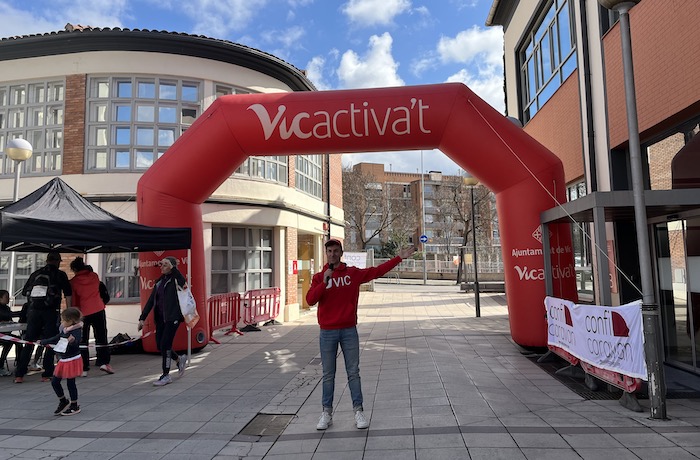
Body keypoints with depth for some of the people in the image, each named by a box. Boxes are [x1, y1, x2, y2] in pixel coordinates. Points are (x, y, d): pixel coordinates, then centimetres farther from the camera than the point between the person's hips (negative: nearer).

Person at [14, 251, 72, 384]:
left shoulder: (36, 273, 14)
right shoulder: (60, 274, 3)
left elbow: (24, 292, 19)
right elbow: (68, 294, 0)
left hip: (33, 311, 4)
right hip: (51, 312, -3)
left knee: (28, 343, 10)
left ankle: (19, 375, 9)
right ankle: (46, 374, 4)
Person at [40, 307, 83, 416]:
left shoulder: (76, 330, -20)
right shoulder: (64, 331, 7)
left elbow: (76, 343, -37)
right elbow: (56, 338, 25)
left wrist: (72, 341, -60)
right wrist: (43, 342, 37)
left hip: (72, 360, -9)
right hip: (63, 360, 9)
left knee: (70, 383, 1)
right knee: (54, 382, 12)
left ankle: (74, 406, 17)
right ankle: (63, 401, 31)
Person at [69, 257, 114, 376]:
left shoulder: (73, 282, -3)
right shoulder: (94, 276, 2)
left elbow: (73, 300, -1)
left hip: (83, 313, -1)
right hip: (98, 310, 1)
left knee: (83, 340, 7)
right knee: (101, 337, 9)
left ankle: (84, 369, 6)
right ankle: (103, 362, 1)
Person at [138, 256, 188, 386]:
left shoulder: (176, 280, -6)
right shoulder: (160, 281, 13)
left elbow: (183, 282, -32)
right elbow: (151, 300, 13)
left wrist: (172, 268, -27)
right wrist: (142, 318, 9)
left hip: (173, 317, -7)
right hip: (161, 318, 7)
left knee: (165, 344, -7)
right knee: (160, 345, 8)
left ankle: (166, 375, 6)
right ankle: (180, 359, 33)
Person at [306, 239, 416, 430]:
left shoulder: (353, 273, 2)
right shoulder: (319, 277, 1)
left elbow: (377, 271, 2)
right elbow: (310, 300, -11)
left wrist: (399, 258, 0)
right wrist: (325, 282, -22)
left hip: (349, 331, 0)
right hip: (327, 333, 0)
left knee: (353, 373, 7)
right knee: (328, 375, 8)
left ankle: (358, 411, 16)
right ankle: (327, 413, 18)